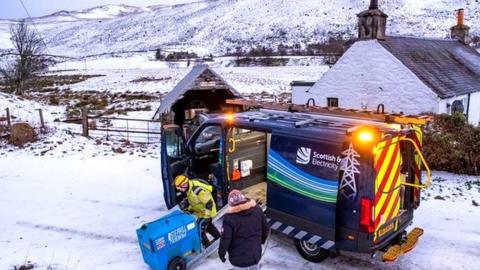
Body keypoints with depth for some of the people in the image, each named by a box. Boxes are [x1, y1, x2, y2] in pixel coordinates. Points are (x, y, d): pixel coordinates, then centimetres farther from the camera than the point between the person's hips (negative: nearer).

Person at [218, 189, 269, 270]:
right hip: (256, 254, 4)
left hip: (239, 258, -4)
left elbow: (225, 238, -18)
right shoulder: (257, 210, -6)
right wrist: (261, 241, 23)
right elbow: (265, 229, 5)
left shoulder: (229, 218, -21)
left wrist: (221, 253, -1)